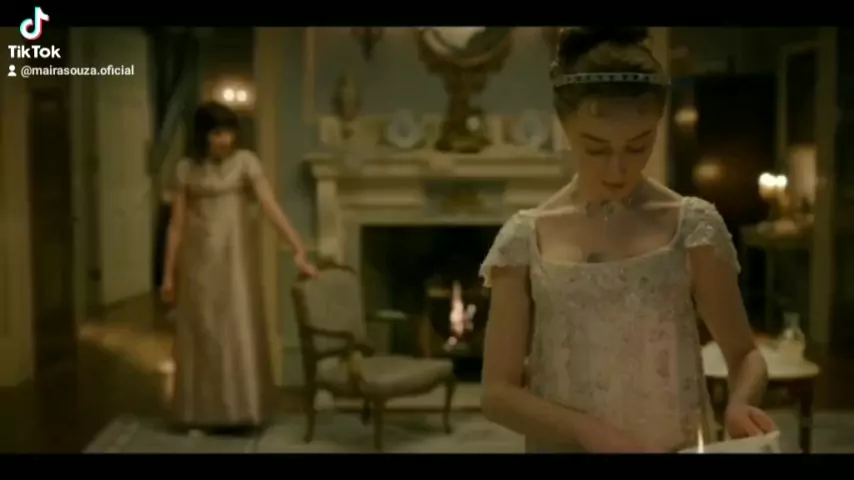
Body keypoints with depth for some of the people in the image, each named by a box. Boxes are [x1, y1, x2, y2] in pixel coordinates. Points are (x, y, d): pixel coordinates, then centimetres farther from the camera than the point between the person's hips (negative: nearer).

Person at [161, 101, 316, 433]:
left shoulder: (245, 161, -2)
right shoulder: (186, 169, 3)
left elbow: (271, 208, -10)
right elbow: (176, 225, 4)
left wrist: (298, 249, -19)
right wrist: (169, 273, 2)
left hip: (235, 259, -1)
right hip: (199, 262, 1)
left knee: (239, 333, -1)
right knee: (202, 336, 6)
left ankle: (239, 409, 10)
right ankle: (203, 414, 16)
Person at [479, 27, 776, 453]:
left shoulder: (693, 226, -6)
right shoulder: (524, 238, -7)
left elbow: (744, 355, 1)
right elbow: (498, 392, -6)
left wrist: (739, 404, -19)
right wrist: (589, 431, -20)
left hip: (678, 445, 1)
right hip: (565, 445, 0)